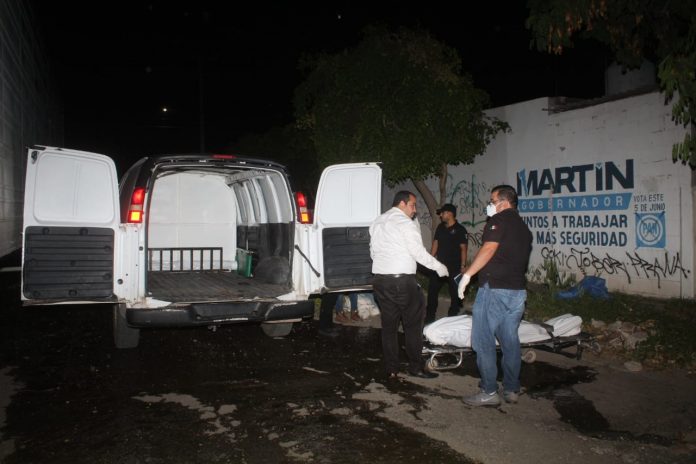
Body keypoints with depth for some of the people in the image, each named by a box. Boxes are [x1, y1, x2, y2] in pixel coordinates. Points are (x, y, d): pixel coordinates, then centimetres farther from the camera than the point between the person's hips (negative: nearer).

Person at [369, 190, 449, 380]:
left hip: (379, 279, 7)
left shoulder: (377, 222, 15)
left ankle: (391, 370, 13)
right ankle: (415, 366, 10)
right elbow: (418, 252, -11)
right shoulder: (406, 223, -8)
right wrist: (439, 267, 0)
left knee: (388, 325, 10)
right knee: (412, 325, 5)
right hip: (402, 280, -7)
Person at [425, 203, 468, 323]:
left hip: (454, 267, -6)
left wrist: (463, 266, -15)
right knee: (432, 291, 7)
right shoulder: (440, 227, 10)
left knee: (455, 293, 4)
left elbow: (463, 248, -10)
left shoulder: (460, 230, -8)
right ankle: (429, 317, 17)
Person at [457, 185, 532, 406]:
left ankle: (489, 392, 2)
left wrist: (467, 275, -22)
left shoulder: (499, 220, -6)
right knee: (510, 341, 14)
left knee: (484, 341, -1)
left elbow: (489, 249, -21)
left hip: (494, 288, -8)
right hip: (518, 290, 8)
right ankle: (512, 389, 22)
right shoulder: (523, 227, 19)